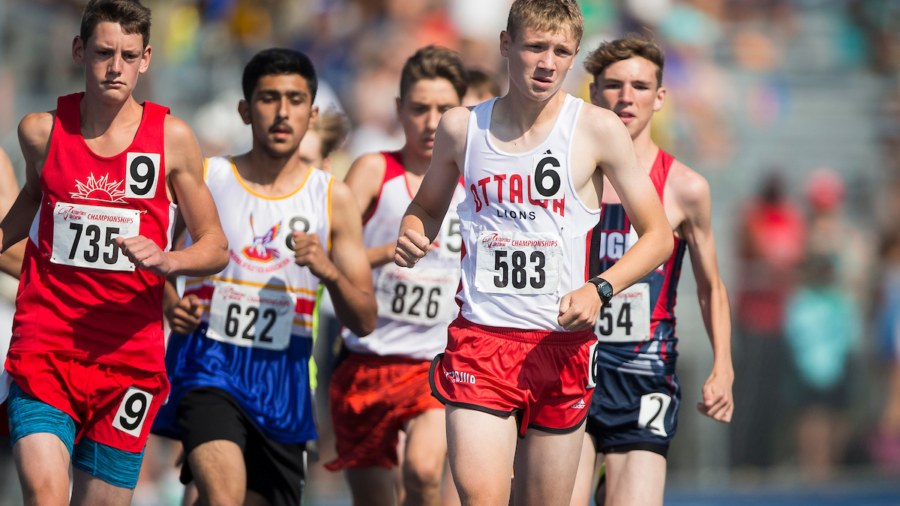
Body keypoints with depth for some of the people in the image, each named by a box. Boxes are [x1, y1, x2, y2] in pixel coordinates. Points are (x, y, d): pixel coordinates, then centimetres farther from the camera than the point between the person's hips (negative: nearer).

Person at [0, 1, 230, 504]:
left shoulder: (171, 138, 1)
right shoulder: (42, 130, 3)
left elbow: (216, 248, 6)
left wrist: (165, 260, -13)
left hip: (131, 358, 1)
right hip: (44, 349, -1)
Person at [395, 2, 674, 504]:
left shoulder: (598, 129, -2)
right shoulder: (462, 127, 5)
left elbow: (658, 236, 2)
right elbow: (428, 207, 24)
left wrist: (599, 290, -15)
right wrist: (411, 237, 0)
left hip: (563, 344, 0)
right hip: (480, 337, 0)